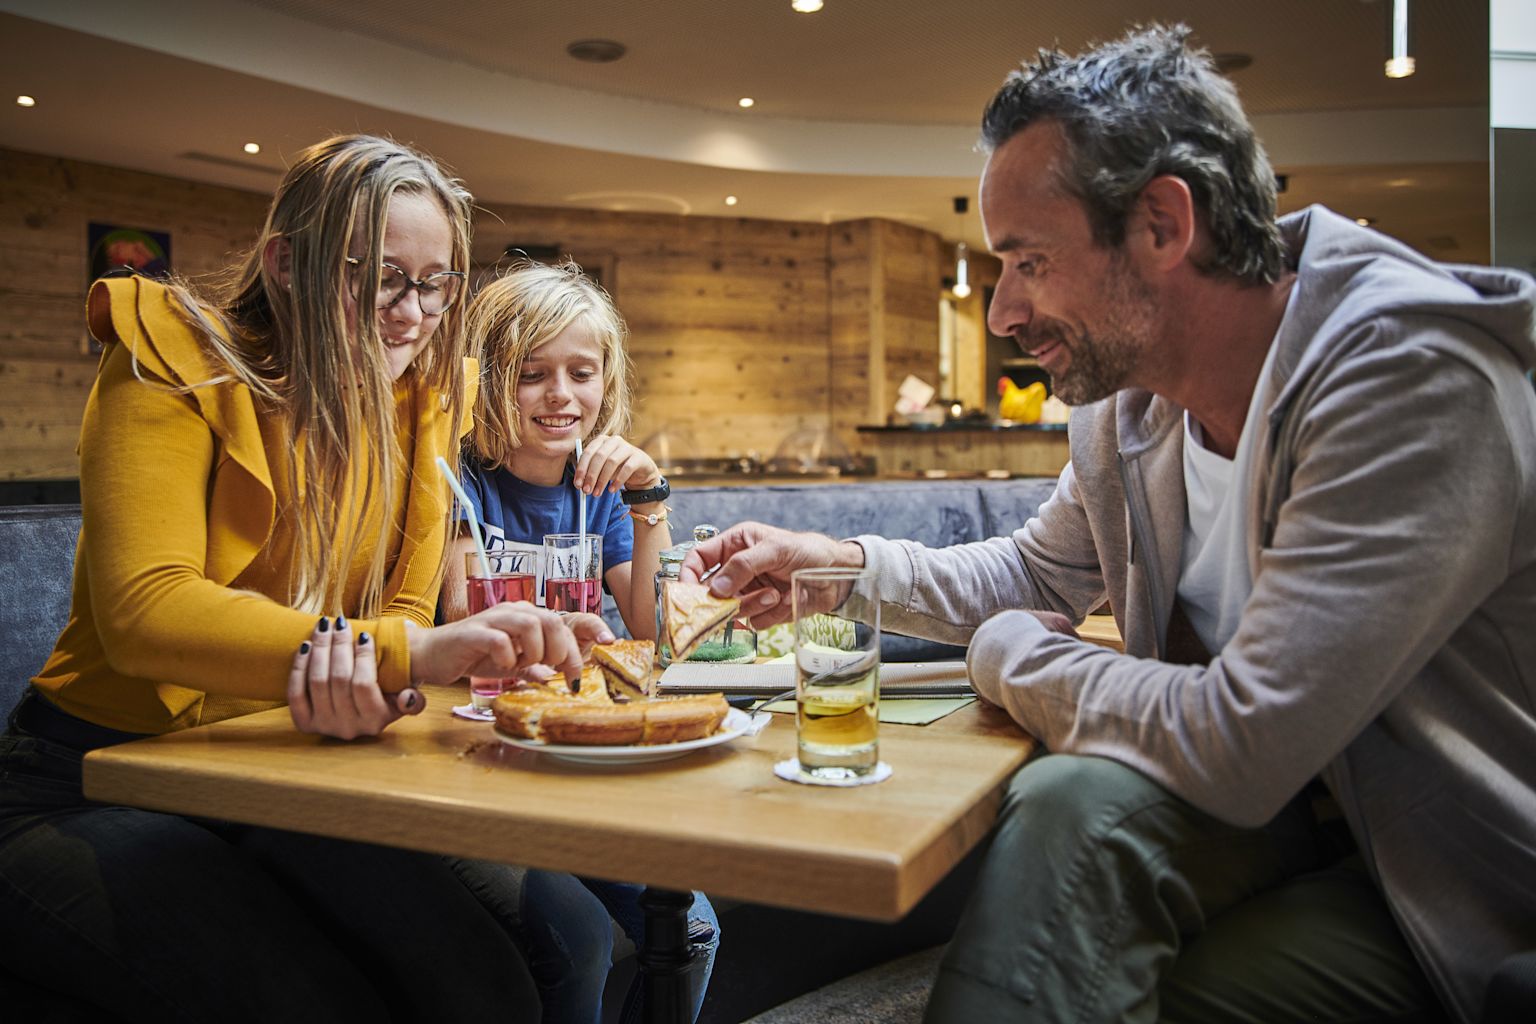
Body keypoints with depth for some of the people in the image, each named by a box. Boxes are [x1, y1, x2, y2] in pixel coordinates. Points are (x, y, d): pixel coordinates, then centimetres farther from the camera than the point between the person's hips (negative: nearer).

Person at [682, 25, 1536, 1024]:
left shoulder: (1408, 369, -26)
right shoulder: (1126, 397, -1)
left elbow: (1241, 744, -31)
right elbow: (1037, 573, 18)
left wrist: (1013, 656, -13)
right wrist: (840, 565, 3)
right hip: (1283, 802, 6)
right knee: (1073, 802, -23)